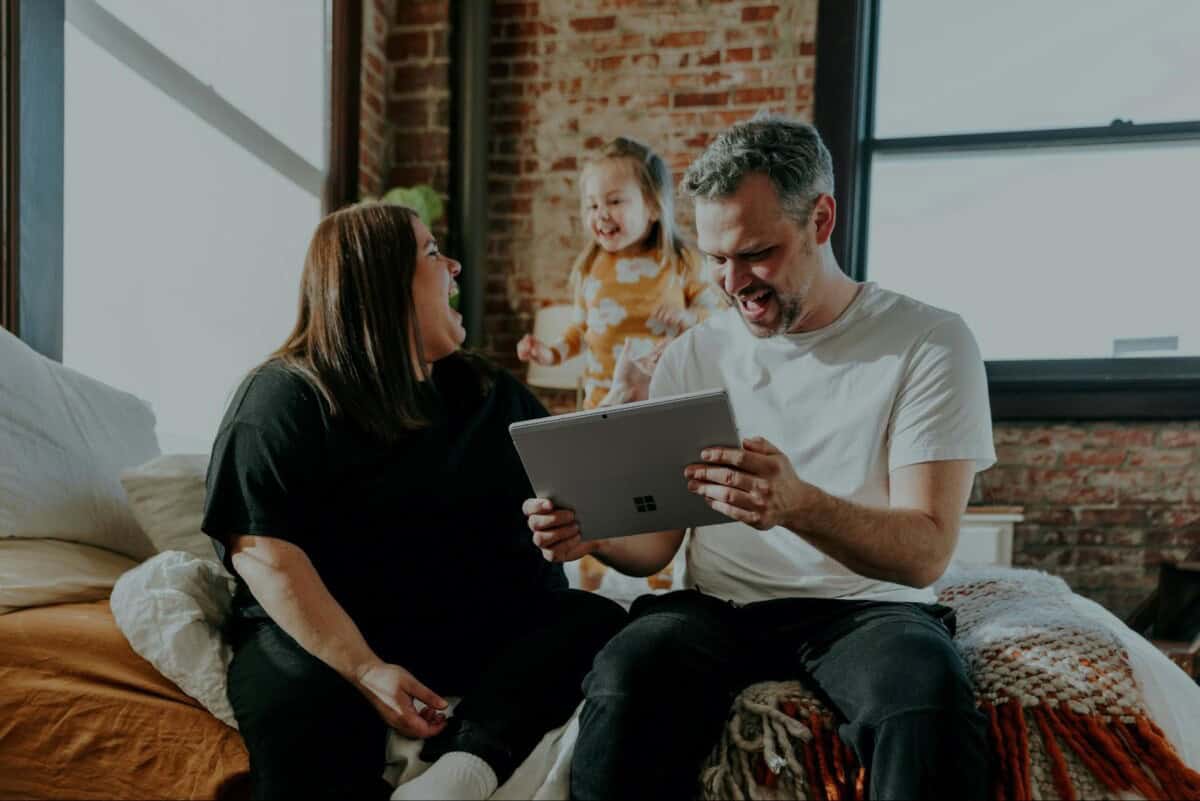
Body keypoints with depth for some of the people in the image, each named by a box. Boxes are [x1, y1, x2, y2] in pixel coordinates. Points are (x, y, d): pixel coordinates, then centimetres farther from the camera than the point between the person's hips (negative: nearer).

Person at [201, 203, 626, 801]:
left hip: (472, 635, 5)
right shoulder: (283, 397, -3)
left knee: (598, 623, -21)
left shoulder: (486, 393, 15)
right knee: (300, 698, -35)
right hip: (322, 639, -4)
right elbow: (264, 556, -14)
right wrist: (365, 670, -23)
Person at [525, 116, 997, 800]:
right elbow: (656, 542, 8)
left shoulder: (930, 342, -2)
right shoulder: (694, 356, 7)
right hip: (717, 608, 2)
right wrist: (593, 533, -16)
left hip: (868, 608, -1)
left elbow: (925, 554, -12)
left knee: (931, 700, -35)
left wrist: (798, 503, -33)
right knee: (623, 685, -30)